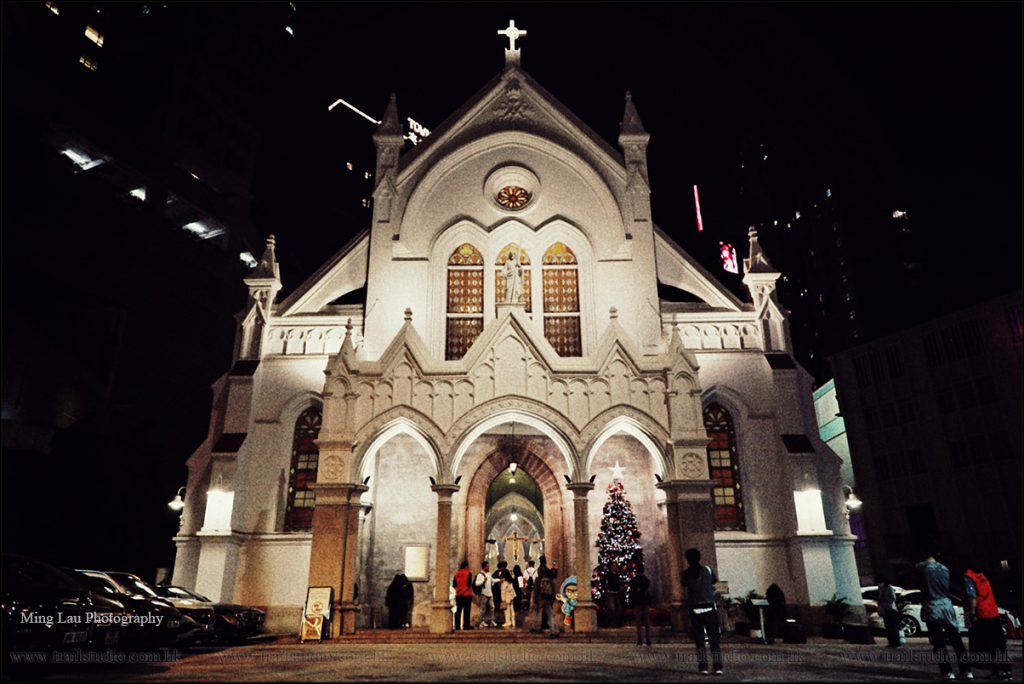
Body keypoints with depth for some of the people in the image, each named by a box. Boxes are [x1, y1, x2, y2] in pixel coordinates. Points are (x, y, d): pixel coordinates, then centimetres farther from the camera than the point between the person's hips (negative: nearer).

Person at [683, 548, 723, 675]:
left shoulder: (686, 573, -3)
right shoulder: (708, 569, -1)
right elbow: (715, 580, 16)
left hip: (695, 610, 0)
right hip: (710, 608, 0)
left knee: (699, 639, 7)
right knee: (714, 638, 7)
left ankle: (703, 666, 3)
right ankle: (717, 666, 2)